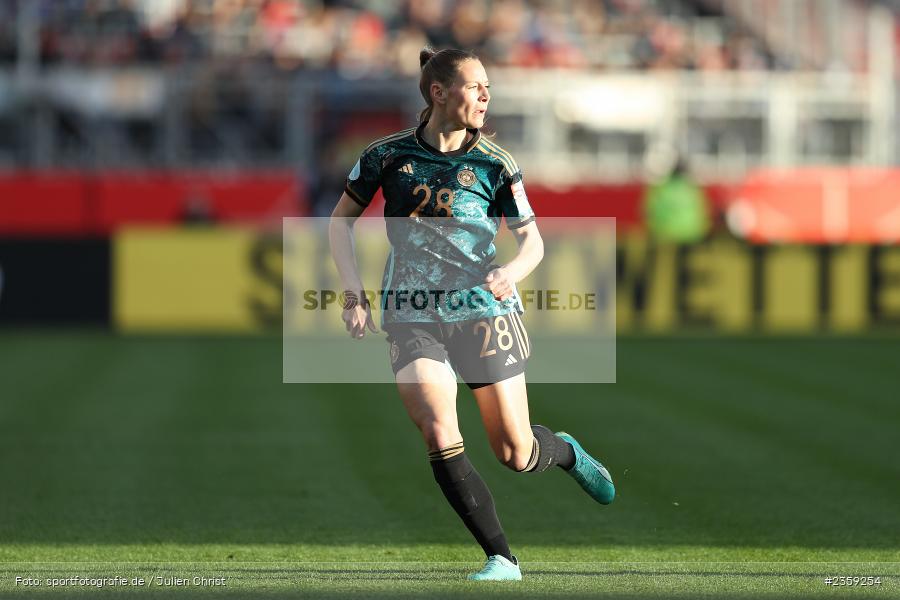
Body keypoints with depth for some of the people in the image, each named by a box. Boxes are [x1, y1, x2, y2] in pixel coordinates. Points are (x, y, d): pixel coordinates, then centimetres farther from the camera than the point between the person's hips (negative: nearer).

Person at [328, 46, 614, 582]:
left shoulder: (494, 164, -3)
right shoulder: (388, 156, -2)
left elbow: (532, 239, 1)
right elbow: (342, 218, 11)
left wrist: (513, 271, -22)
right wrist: (354, 292, 2)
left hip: (485, 311, 0)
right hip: (414, 319, 0)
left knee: (516, 453, 3)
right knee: (441, 438, -19)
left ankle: (567, 452, 41)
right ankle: (502, 560, -10)